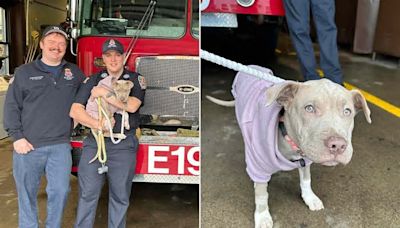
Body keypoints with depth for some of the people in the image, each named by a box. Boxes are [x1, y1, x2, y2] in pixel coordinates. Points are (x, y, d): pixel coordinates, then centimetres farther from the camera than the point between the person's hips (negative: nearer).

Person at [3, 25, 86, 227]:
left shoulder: (75, 73, 11)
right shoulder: (24, 72, 5)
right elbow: (12, 106, 2)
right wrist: (17, 137, -6)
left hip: (60, 146, 1)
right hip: (28, 146, -1)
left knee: (60, 191, 1)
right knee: (27, 194, 8)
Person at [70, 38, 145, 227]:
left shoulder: (136, 80, 5)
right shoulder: (93, 80, 8)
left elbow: (132, 106, -13)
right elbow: (75, 111, -1)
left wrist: (104, 93, -12)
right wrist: (98, 125, -16)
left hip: (123, 146, -1)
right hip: (94, 143, 1)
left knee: (120, 196, 7)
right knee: (87, 193, 4)